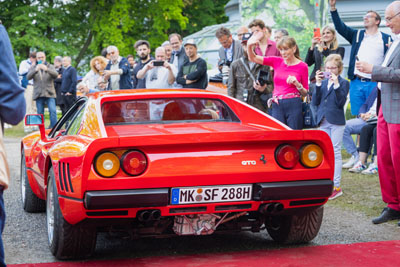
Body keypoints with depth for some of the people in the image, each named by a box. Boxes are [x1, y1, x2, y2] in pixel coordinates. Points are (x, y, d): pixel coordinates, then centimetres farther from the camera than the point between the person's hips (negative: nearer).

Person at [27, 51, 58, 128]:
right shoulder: (33, 67, 10)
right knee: (40, 113, 2)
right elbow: (28, 77, -7)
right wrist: (36, 70, -26)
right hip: (39, 94, 1)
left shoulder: (50, 67, 9)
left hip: (49, 93, -1)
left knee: (53, 111, -13)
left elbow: (56, 75, -10)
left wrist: (47, 69, -27)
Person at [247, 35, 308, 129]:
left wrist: (297, 84, -13)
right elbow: (253, 58, 7)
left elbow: (305, 93, 6)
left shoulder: (302, 66, 1)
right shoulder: (277, 61, 8)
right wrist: (249, 45, -11)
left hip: (294, 105, -2)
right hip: (277, 106, 2)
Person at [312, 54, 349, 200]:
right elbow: (315, 102, 1)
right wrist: (318, 84, -7)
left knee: (336, 152, -4)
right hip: (323, 121, 5)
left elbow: (341, 102, -15)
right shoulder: (323, 82, 11)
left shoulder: (343, 83, -2)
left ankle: (336, 186, -2)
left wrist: (336, 84, -20)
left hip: (336, 122, -5)